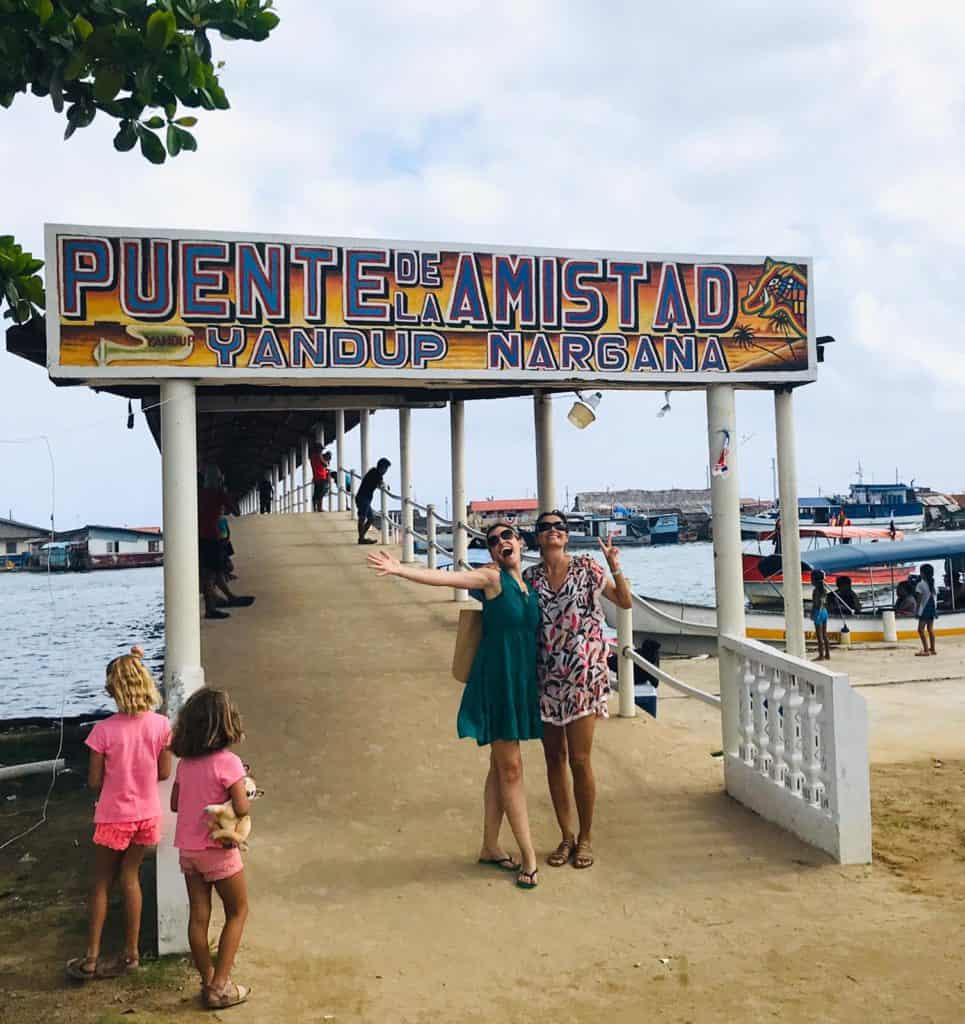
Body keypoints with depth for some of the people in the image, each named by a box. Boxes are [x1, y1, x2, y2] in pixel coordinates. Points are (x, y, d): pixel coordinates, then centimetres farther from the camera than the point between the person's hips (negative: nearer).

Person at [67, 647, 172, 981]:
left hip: (114, 816, -3)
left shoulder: (104, 731, -19)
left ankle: (91, 958, 19)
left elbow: (94, 781, -11)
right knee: (129, 877, 16)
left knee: (102, 883, 13)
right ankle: (130, 953, 22)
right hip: (147, 814, 3)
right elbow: (164, 772, -1)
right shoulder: (161, 725, -10)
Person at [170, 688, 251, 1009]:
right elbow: (241, 808, -20)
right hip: (218, 850, -6)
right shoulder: (227, 761, -19)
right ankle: (220, 986, 9)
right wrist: (248, 797, 0)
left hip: (187, 849, 6)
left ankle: (208, 983, 22)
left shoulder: (185, 762, 1)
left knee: (198, 916, 12)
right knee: (237, 912, 10)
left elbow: (175, 804, 10)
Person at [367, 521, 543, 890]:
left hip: (521, 682, 7)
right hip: (496, 680, -7)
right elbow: (444, 577, -21)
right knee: (510, 767, -1)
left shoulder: (528, 583, 10)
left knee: (502, 766, 14)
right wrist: (399, 569, -34)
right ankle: (528, 855, 8)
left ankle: (490, 847, 25)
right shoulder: (492, 576, -9)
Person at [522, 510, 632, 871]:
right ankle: (566, 835, 24)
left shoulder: (586, 567, 0)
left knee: (579, 759, -1)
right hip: (546, 677, 3)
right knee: (554, 758, 9)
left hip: (583, 676, -3)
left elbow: (625, 602, 2)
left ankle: (585, 836, 18)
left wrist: (614, 566, -10)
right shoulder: (529, 577, 6)